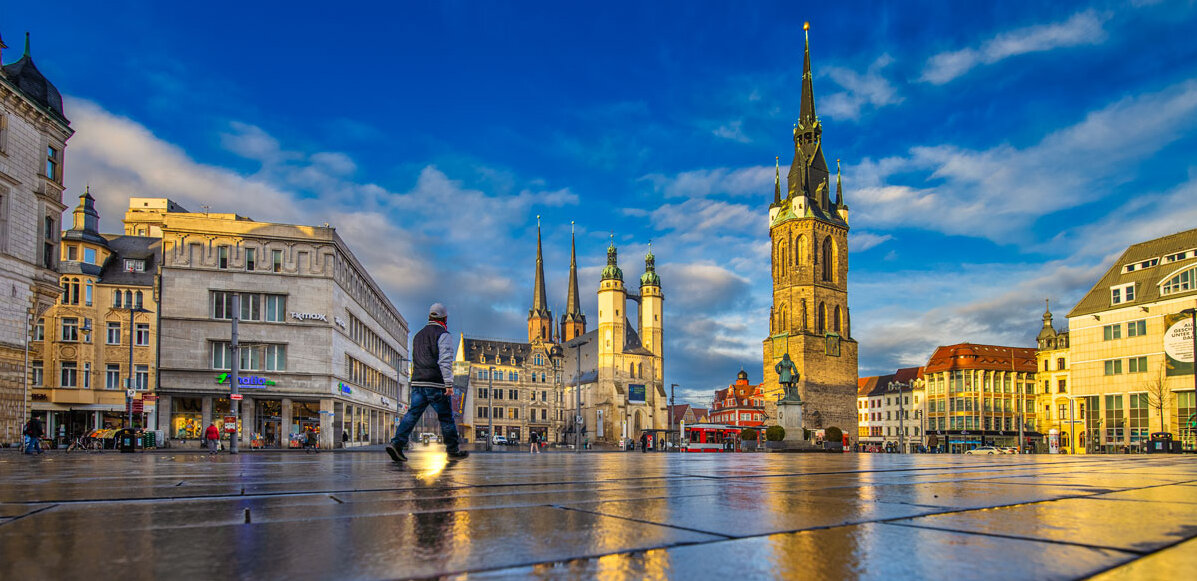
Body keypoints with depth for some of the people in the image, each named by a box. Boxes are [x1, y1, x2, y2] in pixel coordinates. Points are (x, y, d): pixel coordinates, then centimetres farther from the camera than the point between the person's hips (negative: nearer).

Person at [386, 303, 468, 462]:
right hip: (436, 383, -6)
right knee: (446, 417, 3)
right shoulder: (443, 335, -5)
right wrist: (449, 384, -17)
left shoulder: (418, 335, 21)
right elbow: (445, 360, -15)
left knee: (412, 413, 2)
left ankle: (397, 443, -13)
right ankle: (453, 449, 12)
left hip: (418, 382, 7)